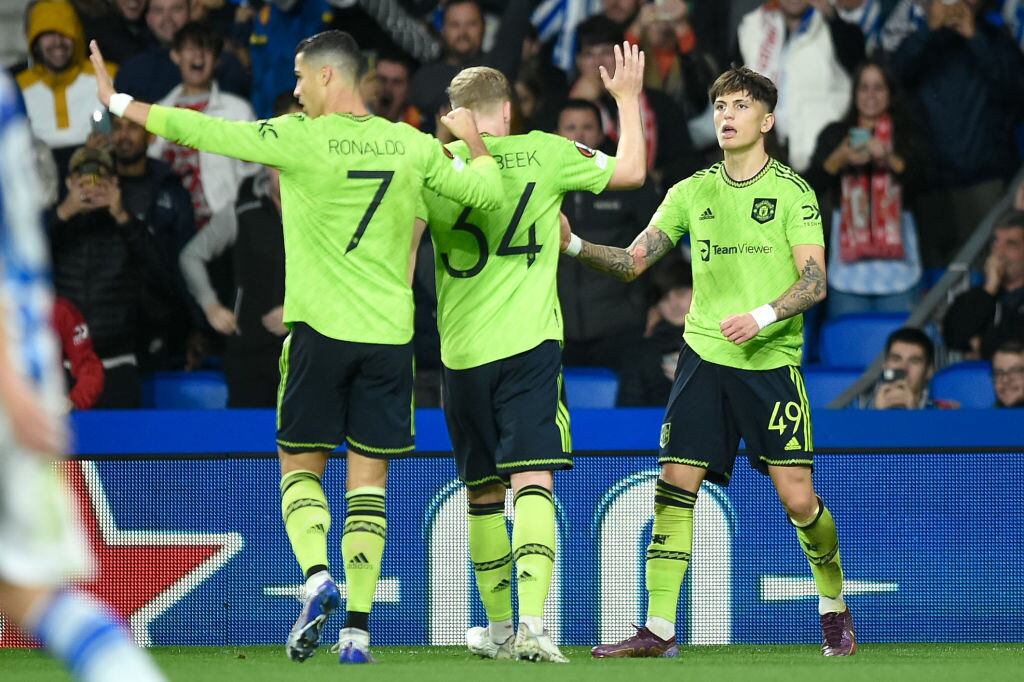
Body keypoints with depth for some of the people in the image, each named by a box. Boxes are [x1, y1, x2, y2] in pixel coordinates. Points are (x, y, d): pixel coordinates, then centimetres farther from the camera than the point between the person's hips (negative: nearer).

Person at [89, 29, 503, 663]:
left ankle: (316, 576, -14)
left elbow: (202, 131, -5)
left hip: (321, 329, -3)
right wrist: (475, 140, 27)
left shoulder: (300, 138, -7)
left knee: (300, 467, 11)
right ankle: (358, 629, -2)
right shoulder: (412, 146, 2)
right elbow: (485, 190, 8)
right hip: (390, 334, 3)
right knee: (369, 480, 5)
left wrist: (119, 102, 6)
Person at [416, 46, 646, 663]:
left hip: (461, 353, 2)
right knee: (532, 483, -9)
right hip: (530, 345, -2)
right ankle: (532, 623, -27)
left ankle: (498, 628, 24)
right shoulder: (545, 153, 3)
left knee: (483, 493, 14)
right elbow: (631, 171, 14)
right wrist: (629, 99, 28)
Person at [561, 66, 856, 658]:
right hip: (704, 358, 3)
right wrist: (575, 245, -9)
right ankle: (659, 627, -4)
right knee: (675, 484, -7)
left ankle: (835, 608, 18)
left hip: (772, 362, -3)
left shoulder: (792, 191, 0)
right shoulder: (692, 192, 10)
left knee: (797, 497, -7)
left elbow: (815, 281, -8)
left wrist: (762, 317, -24)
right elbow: (632, 263, 8)